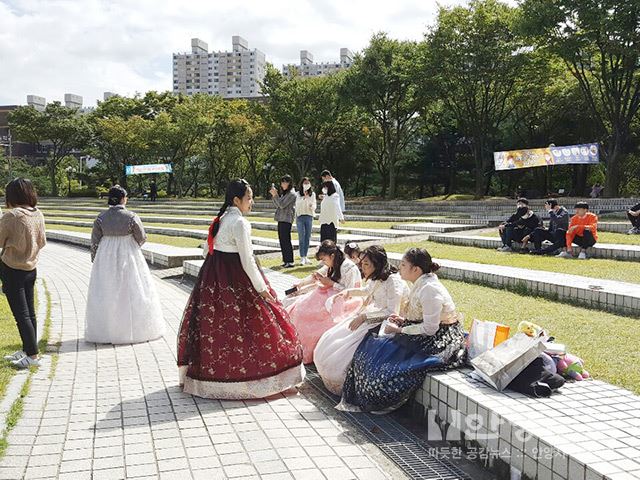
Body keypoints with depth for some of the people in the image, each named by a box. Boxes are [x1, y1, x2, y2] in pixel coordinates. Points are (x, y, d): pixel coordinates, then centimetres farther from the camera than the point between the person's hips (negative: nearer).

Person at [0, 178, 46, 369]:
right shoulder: (38, 214, 0)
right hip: (31, 268, 7)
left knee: (21, 314, -1)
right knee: (30, 312, 15)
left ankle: (32, 355, 1)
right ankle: (26, 350, 26)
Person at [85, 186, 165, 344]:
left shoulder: (101, 218, -4)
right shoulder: (131, 217, -11)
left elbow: (94, 242, 0)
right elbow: (142, 238, -4)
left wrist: (95, 259, 12)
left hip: (106, 257, 2)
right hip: (128, 256, -2)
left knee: (106, 293, 10)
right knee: (131, 291, 8)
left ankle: (104, 330, 14)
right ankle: (136, 328, 15)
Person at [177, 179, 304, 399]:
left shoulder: (221, 219, 9)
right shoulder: (239, 223, -17)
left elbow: (211, 249, 14)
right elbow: (247, 261, -19)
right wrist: (262, 288, -13)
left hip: (213, 278, 9)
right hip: (235, 279, -9)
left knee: (213, 324, 14)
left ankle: (210, 370, 26)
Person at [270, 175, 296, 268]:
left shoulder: (291, 194, -9)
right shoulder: (284, 193, 18)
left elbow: (282, 205, -16)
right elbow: (277, 205, 18)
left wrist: (276, 195, -11)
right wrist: (274, 195, 7)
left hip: (286, 219, -9)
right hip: (281, 219, 9)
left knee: (286, 240, -8)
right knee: (282, 240, 10)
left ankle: (290, 261, -4)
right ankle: (285, 260, 16)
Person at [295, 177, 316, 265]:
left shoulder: (313, 194, 9)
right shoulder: (298, 194, 2)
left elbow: (314, 206, 7)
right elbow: (297, 205, -4)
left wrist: (312, 206, -15)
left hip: (309, 216, 3)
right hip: (300, 216, -3)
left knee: (308, 237, 5)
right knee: (301, 237, -5)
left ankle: (305, 256, 15)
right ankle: (302, 257, -3)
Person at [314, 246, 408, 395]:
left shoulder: (393, 280, -20)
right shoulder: (376, 278, 6)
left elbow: (393, 312, -24)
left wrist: (364, 316, -23)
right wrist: (349, 292, 13)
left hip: (384, 322, -9)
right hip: (369, 317, 9)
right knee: (328, 340, 2)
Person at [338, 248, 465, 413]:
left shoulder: (429, 289, -24)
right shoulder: (420, 285, 5)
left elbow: (430, 328, -23)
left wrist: (399, 330, -15)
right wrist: (403, 320, 2)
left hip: (440, 342, -10)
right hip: (427, 336, 10)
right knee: (375, 347, 4)